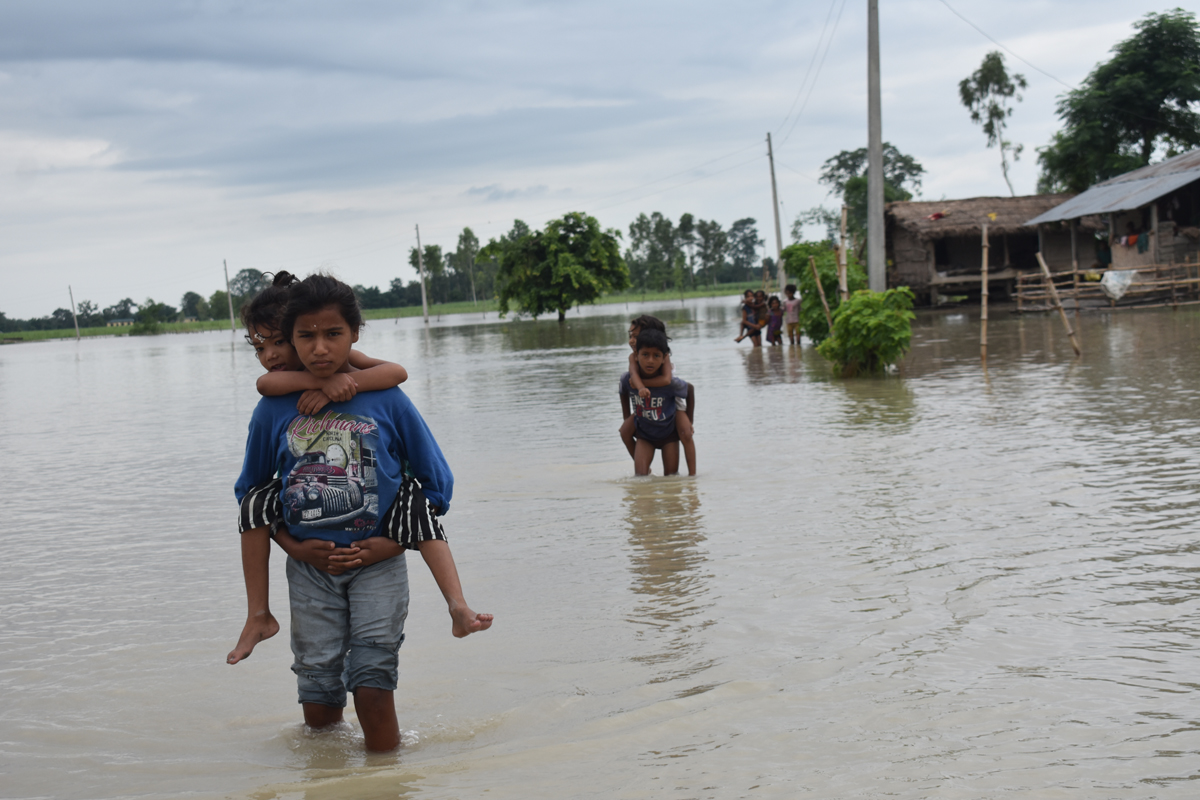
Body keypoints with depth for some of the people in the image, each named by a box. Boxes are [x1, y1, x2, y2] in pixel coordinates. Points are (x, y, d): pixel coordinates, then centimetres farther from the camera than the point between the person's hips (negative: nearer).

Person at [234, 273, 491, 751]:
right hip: (310, 569, 2)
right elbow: (251, 495, 10)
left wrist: (390, 543, -9)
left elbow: (435, 487, 2)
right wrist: (299, 547, -3)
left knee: (372, 687, -11)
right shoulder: (274, 410, -2)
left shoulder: (386, 400, -6)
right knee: (318, 703, 5)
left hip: (377, 565, -2)